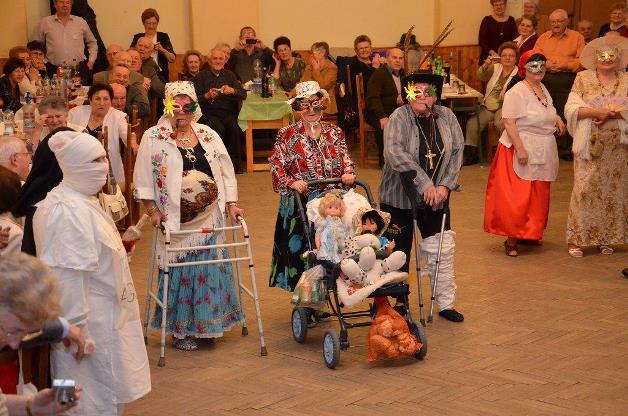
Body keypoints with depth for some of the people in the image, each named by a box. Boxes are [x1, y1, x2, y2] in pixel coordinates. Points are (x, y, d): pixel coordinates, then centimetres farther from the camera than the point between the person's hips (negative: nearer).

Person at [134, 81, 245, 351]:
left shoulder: (208, 135, 8)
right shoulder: (153, 137, -3)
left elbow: (225, 171, 11)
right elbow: (143, 179, -2)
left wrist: (231, 204, 4)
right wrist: (152, 210, -7)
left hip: (209, 217, 4)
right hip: (175, 220, -3)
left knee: (210, 270, 6)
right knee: (180, 272, 0)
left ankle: (205, 324, 23)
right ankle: (180, 331, 13)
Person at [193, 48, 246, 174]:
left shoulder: (229, 75, 19)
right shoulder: (201, 77, 11)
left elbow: (243, 94, 7)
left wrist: (232, 91, -15)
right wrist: (207, 96, -19)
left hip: (228, 112, 2)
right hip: (209, 113, -2)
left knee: (234, 127, -31)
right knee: (219, 128, -34)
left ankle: (235, 164, -19)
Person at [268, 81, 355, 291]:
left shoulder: (335, 133, 11)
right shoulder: (287, 135, 0)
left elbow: (345, 159, 12)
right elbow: (276, 165, -4)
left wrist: (348, 172, -9)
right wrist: (292, 182, -19)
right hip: (299, 202, -3)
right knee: (299, 249, -1)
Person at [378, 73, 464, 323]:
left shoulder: (446, 117, 0)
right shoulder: (399, 118, -14)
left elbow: (456, 153, 2)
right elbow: (394, 153, -28)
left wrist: (445, 185, -10)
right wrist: (425, 183, -29)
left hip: (436, 198, 4)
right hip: (399, 198, -4)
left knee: (443, 250, 6)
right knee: (398, 252, 6)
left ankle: (446, 303, 19)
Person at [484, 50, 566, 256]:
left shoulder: (543, 89, 12)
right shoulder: (517, 92, -15)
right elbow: (509, 122, -21)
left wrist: (557, 119, 7)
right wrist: (520, 149, -26)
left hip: (542, 152, 9)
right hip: (521, 150, -9)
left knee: (537, 196, 14)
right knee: (517, 198, -7)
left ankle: (530, 232, 27)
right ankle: (511, 240, -1)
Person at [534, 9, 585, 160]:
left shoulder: (577, 37, 5)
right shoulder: (543, 38, 14)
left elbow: (582, 60, -4)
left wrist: (565, 65, -16)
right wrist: (547, 64, -11)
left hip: (567, 79, -3)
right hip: (545, 78, 3)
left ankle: (565, 149, 3)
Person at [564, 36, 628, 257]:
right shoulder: (583, 79, 5)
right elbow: (571, 109, -4)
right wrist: (596, 111, -17)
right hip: (589, 144, -2)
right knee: (585, 188, -6)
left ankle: (606, 238, 15)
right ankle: (576, 239, 0)